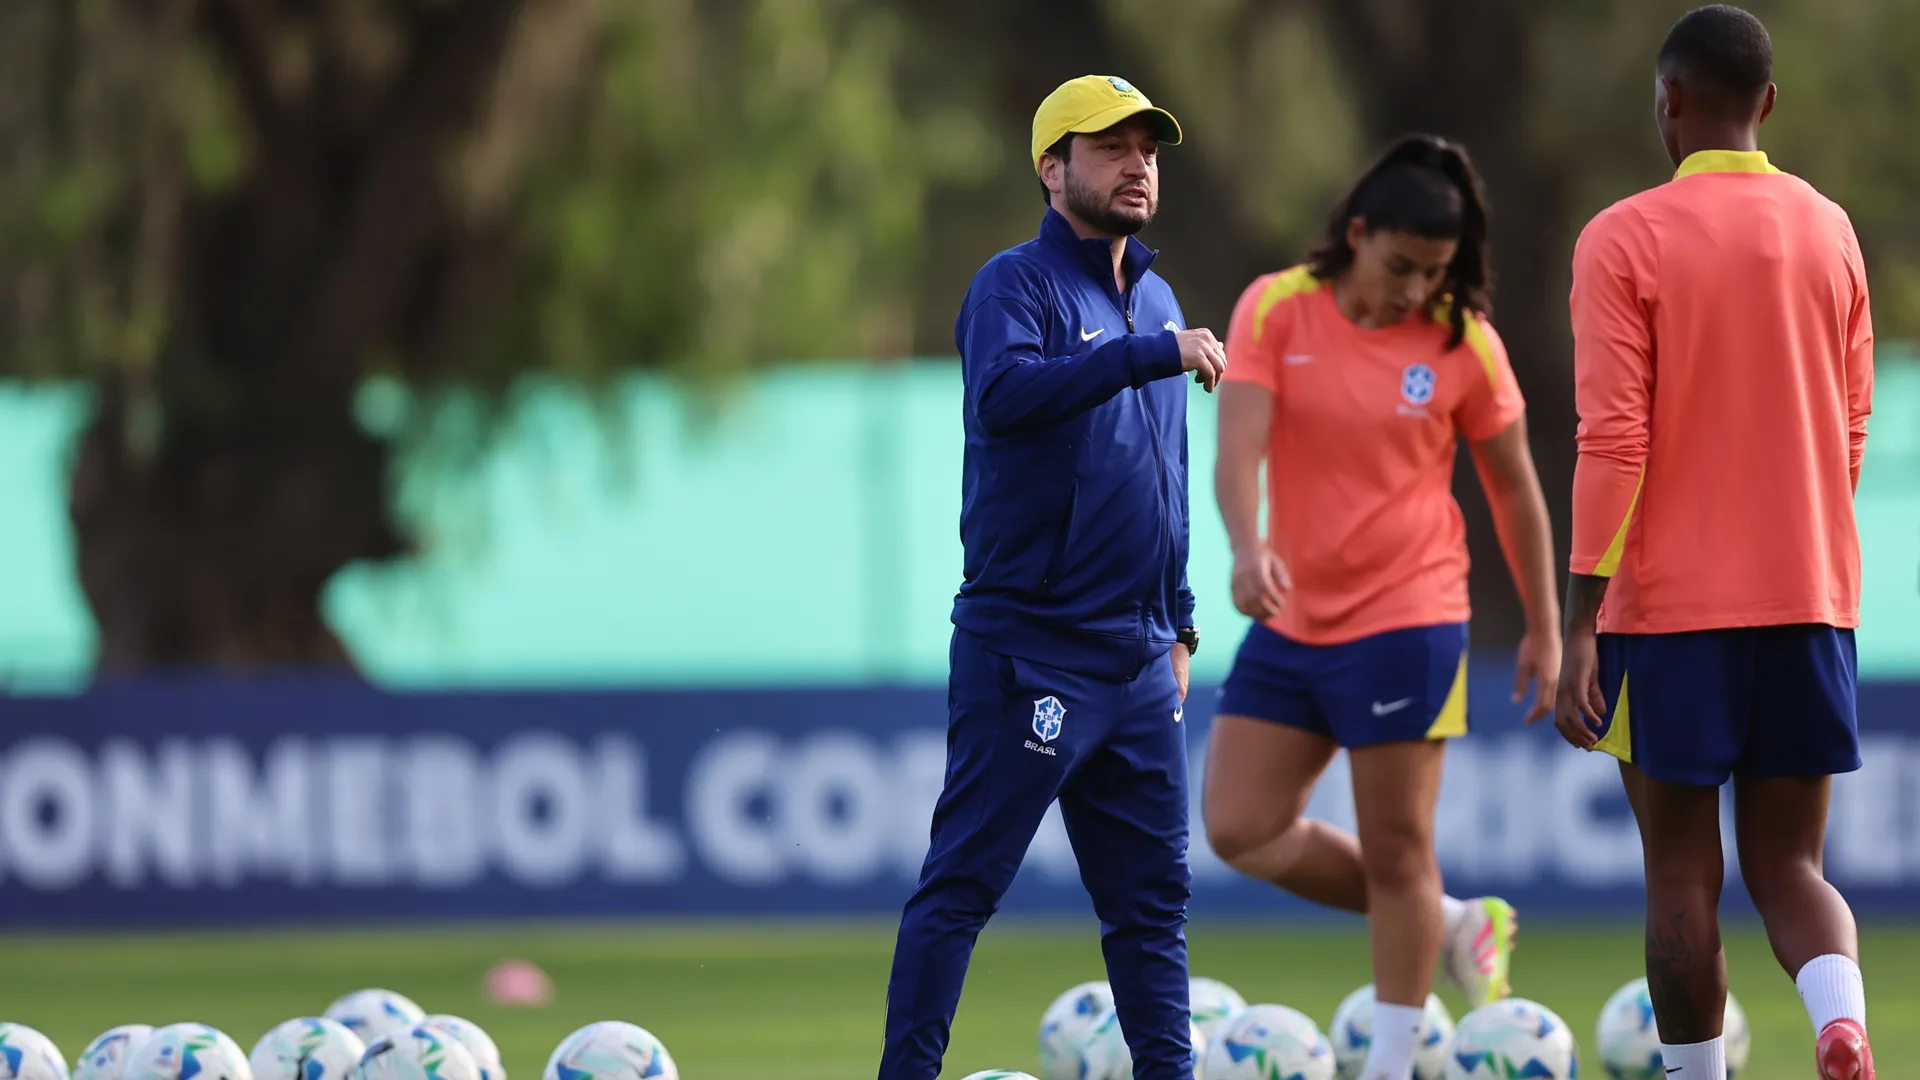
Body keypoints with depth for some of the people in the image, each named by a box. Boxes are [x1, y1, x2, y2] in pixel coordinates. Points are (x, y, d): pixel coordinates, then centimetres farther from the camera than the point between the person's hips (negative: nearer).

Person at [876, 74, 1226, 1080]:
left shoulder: (1156, 302, 17)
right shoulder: (1016, 285, -7)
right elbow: (1005, 394, -28)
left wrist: (1176, 620, 21)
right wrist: (1152, 355, -32)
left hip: (1136, 657, 7)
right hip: (1028, 648, -7)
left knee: (1152, 891, 8)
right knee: (963, 879, -7)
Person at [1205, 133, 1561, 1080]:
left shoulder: (1463, 343, -6)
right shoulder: (1276, 310, -4)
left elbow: (1514, 486, 3)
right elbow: (1241, 441, -15)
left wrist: (1544, 628, 3)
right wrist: (1247, 546, -34)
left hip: (1406, 619, -4)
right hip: (1292, 617, 4)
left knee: (1396, 849, -2)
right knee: (1241, 830, 5)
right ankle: (1455, 925, 21)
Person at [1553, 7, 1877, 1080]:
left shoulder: (1625, 240, -8)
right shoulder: (1828, 230, 7)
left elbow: (1612, 443, -13)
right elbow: (1850, 433, 14)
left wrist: (1580, 631, -12)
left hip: (1671, 610, -4)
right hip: (1811, 600, 4)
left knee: (1683, 875, 6)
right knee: (1789, 866, 7)